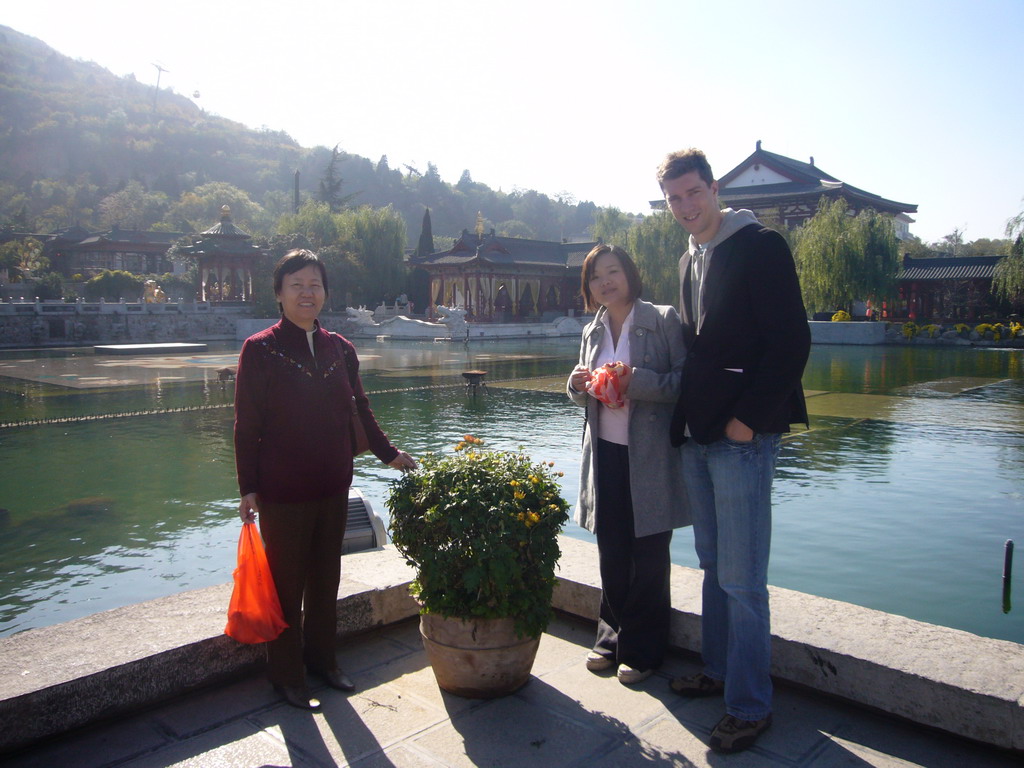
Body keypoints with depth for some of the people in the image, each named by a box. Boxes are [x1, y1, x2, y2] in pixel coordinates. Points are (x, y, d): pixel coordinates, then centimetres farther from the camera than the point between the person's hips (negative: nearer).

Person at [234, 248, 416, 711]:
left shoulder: (340, 349, 5)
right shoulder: (260, 350, -8)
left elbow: (360, 409, 12)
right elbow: (247, 426, -8)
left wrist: (387, 453, 10)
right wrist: (248, 488, -10)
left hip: (333, 487, 5)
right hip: (283, 493, -4)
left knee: (326, 577, 17)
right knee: (287, 584, 8)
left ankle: (322, 658, 36)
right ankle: (287, 675, 26)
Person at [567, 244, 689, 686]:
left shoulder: (663, 321, -6)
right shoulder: (593, 332, 12)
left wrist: (636, 381, -23)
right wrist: (579, 384, -3)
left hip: (650, 456, -5)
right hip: (605, 453, 5)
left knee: (648, 557, 5)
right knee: (611, 554, 13)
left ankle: (642, 650, 21)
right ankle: (613, 636, 31)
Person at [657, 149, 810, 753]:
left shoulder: (759, 246, -7)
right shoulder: (690, 261, 17)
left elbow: (792, 341, -14)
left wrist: (749, 418, -16)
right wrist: (688, 414, 11)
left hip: (743, 436, -8)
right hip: (698, 436, 8)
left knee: (741, 579, -3)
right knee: (714, 566, 16)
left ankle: (751, 707, 12)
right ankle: (719, 671, 31)